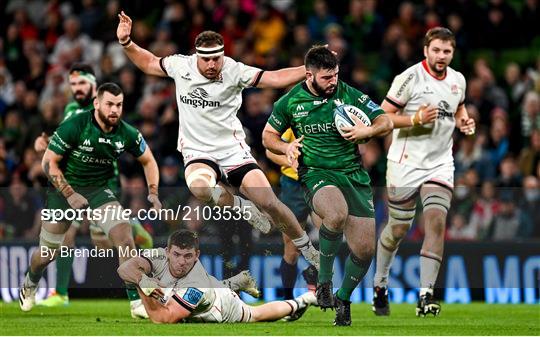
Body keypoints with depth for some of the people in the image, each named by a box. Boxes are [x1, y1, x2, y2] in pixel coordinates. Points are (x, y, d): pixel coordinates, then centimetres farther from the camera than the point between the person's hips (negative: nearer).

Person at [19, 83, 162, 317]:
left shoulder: (127, 134, -10)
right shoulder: (74, 127, -21)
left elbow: (148, 161, 9)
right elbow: (49, 162, -15)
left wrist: (153, 193, -3)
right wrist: (70, 194, -21)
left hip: (99, 190, 2)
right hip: (64, 188, -2)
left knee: (124, 236, -21)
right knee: (47, 254, 8)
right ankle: (29, 285, 43)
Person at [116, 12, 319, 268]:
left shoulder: (234, 71, -9)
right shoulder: (180, 66, -2)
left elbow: (275, 78, -13)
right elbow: (148, 62, 17)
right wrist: (126, 42, 5)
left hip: (233, 149, 0)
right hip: (197, 152, 1)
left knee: (269, 203, -11)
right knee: (199, 187, -37)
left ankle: (309, 251, 13)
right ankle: (242, 208, -6)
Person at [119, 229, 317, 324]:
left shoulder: (197, 287, -48)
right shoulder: (159, 257, -36)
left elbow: (165, 319, -54)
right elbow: (125, 268, -47)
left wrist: (143, 291, -55)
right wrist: (143, 279, -65)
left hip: (223, 307, -4)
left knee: (256, 314, 25)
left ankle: (298, 304, 51)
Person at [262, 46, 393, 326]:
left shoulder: (349, 94, 2)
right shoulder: (291, 101, 2)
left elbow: (386, 122, 5)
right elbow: (268, 135, 15)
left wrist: (367, 131, -17)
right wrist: (286, 147, -6)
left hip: (354, 175, 3)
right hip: (316, 174, -3)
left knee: (365, 248, -5)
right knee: (337, 214, -38)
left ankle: (343, 299, 24)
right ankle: (324, 282, -18)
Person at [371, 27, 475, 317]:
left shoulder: (457, 80, 6)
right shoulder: (409, 78, -12)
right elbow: (382, 116, -10)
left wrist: (465, 122, 4)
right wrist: (416, 119, -23)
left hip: (440, 164, 4)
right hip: (406, 163, -3)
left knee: (436, 221, -15)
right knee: (397, 229, 7)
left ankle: (425, 296, -17)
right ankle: (380, 286, 32)